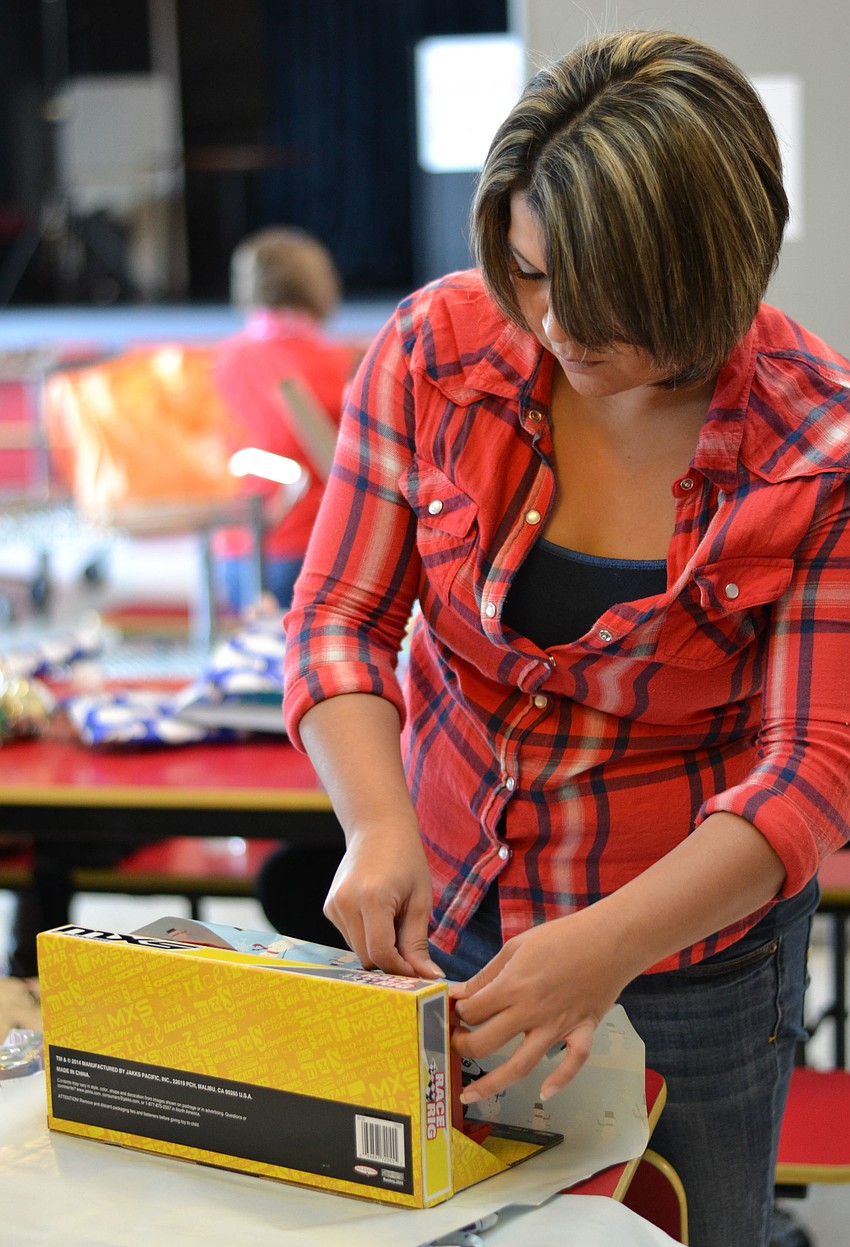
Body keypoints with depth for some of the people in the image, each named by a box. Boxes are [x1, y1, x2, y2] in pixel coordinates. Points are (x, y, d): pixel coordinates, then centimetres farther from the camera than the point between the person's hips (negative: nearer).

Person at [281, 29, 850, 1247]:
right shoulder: (437, 347, -12)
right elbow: (338, 618, -7)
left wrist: (611, 945, -36)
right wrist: (380, 828, -25)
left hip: (691, 948, -2)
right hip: (437, 920, 2)